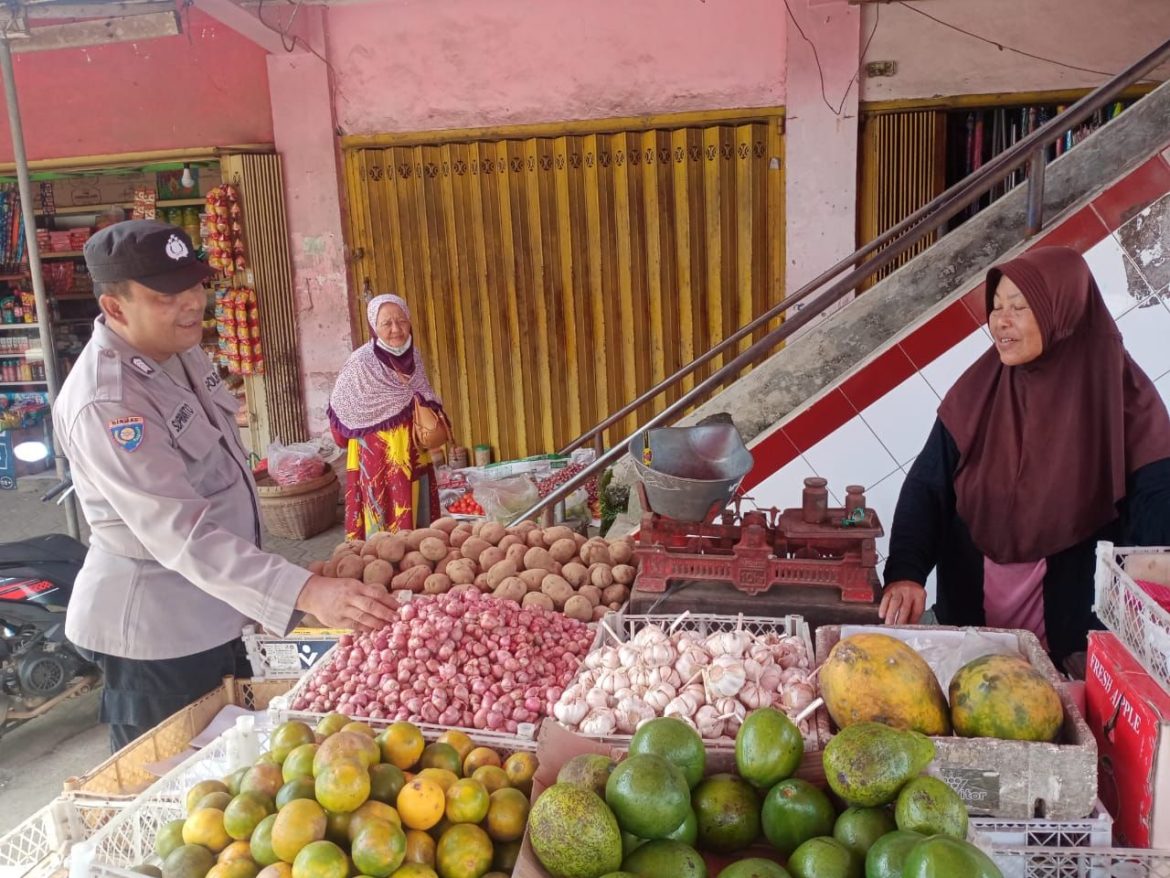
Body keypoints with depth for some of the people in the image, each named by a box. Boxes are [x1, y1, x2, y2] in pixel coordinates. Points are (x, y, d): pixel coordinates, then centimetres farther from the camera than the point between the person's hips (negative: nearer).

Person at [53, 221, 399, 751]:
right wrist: (306, 593, -46)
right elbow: (181, 533, -36)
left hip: (210, 612, 9)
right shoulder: (106, 406, -28)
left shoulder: (180, 350, 0)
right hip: (155, 632, -9)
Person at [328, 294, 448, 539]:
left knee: (418, 521, 13)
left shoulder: (414, 356, 2)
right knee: (384, 522, 0)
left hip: (414, 459, 6)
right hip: (379, 461, -6)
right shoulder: (360, 363, -16)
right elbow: (340, 410, -9)